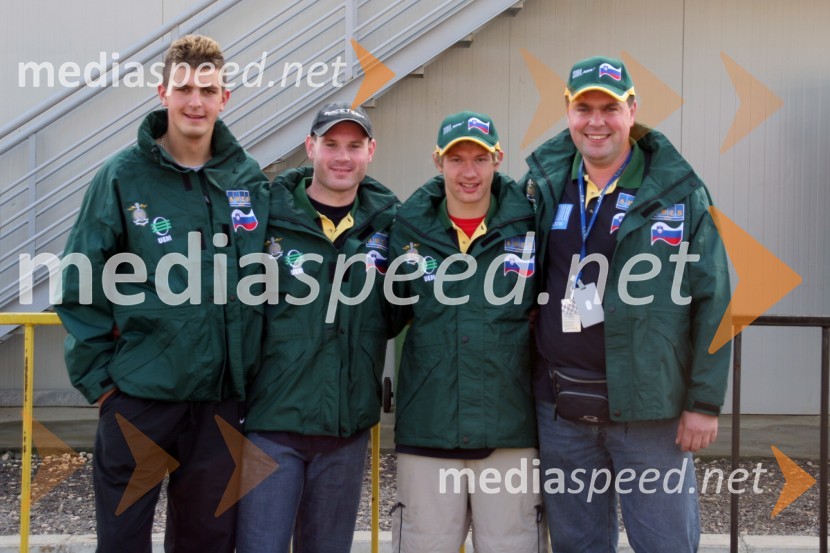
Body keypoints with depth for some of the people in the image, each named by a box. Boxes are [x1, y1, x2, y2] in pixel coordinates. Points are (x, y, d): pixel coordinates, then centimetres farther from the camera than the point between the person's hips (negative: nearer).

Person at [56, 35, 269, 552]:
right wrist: (96, 375, -7)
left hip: (221, 397, 3)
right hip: (139, 395, -2)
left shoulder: (250, 179, 4)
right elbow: (80, 286, -4)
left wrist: (253, 370, 6)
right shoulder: (123, 176, -5)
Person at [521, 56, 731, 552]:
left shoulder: (679, 192, -4)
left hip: (650, 412, -3)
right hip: (561, 409, 3)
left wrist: (705, 402, -8)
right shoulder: (544, 184, 6)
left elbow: (713, 301, -5)